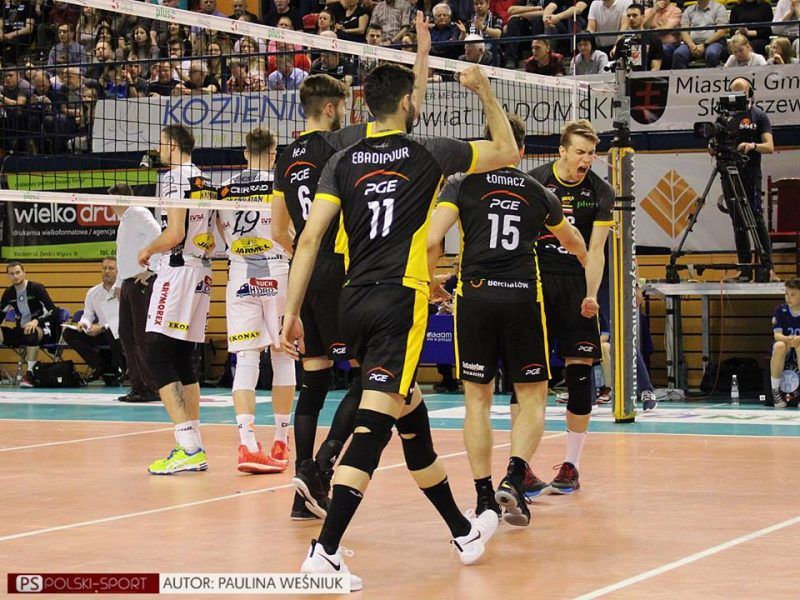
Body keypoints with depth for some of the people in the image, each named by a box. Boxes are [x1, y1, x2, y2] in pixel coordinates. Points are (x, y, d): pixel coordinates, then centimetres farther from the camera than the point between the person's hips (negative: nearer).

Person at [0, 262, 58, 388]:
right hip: (21, 330, 5)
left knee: (32, 332, -41)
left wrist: (36, 321, -31)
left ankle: (30, 373, -40)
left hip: (41, 329, -5)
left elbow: (53, 311, -15)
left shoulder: (36, 288, -9)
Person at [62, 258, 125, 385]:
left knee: (110, 332, -41)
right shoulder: (93, 292, 10)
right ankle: (100, 366, -5)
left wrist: (102, 328, -26)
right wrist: (83, 323, -12)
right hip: (101, 335, 6)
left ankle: (118, 369, -11)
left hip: (119, 333, -6)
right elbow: (88, 315, 13)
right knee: (69, 333, -10)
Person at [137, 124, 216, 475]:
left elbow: (174, 234, -16)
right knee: (185, 361, 12)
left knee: (158, 358, -10)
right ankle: (194, 450, 12)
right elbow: (215, 236, 19)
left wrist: (147, 250, 0)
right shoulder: (205, 181, 16)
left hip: (178, 270, -9)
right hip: (202, 273, 9)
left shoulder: (174, 177, -9)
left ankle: (189, 448, -18)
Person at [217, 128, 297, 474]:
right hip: (276, 274, -2)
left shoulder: (226, 190, 6)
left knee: (245, 360, -3)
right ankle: (281, 440, 16)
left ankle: (247, 443, -18)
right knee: (282, 356, 10)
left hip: (239, 277, 2)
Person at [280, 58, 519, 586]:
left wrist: (292, 311, 1)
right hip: (399, 302, -6)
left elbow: (311, 237, 0)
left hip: (353, 304, 6)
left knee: (412, 417, 18)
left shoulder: (345, 161, 8)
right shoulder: (427, 153, 0)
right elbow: (508, 152, 14)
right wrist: (486, 92, 24)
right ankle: (325, 552, -23)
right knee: (374, 424, -12)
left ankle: (462, 531, 32)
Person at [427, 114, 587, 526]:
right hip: (523, 299, 0)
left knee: (477, 400, 9)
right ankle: (514, 477, -13)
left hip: (475, 296, 0)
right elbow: (571, 240, 32)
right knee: (532, 398, 9)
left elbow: (431, 240, -9)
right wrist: (584, 260, 55)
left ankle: (485, 499, 7)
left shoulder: (462, 184, 5)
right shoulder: (538, 192, 13)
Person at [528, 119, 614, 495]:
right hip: (535, 280, -1)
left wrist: (591, 295, -18)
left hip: (577, 284, 1)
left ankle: (571, 464, 8)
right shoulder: (533, 182, -2)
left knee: (580, 371, -2)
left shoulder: (600, 193, 1)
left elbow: (595, 250, -4)